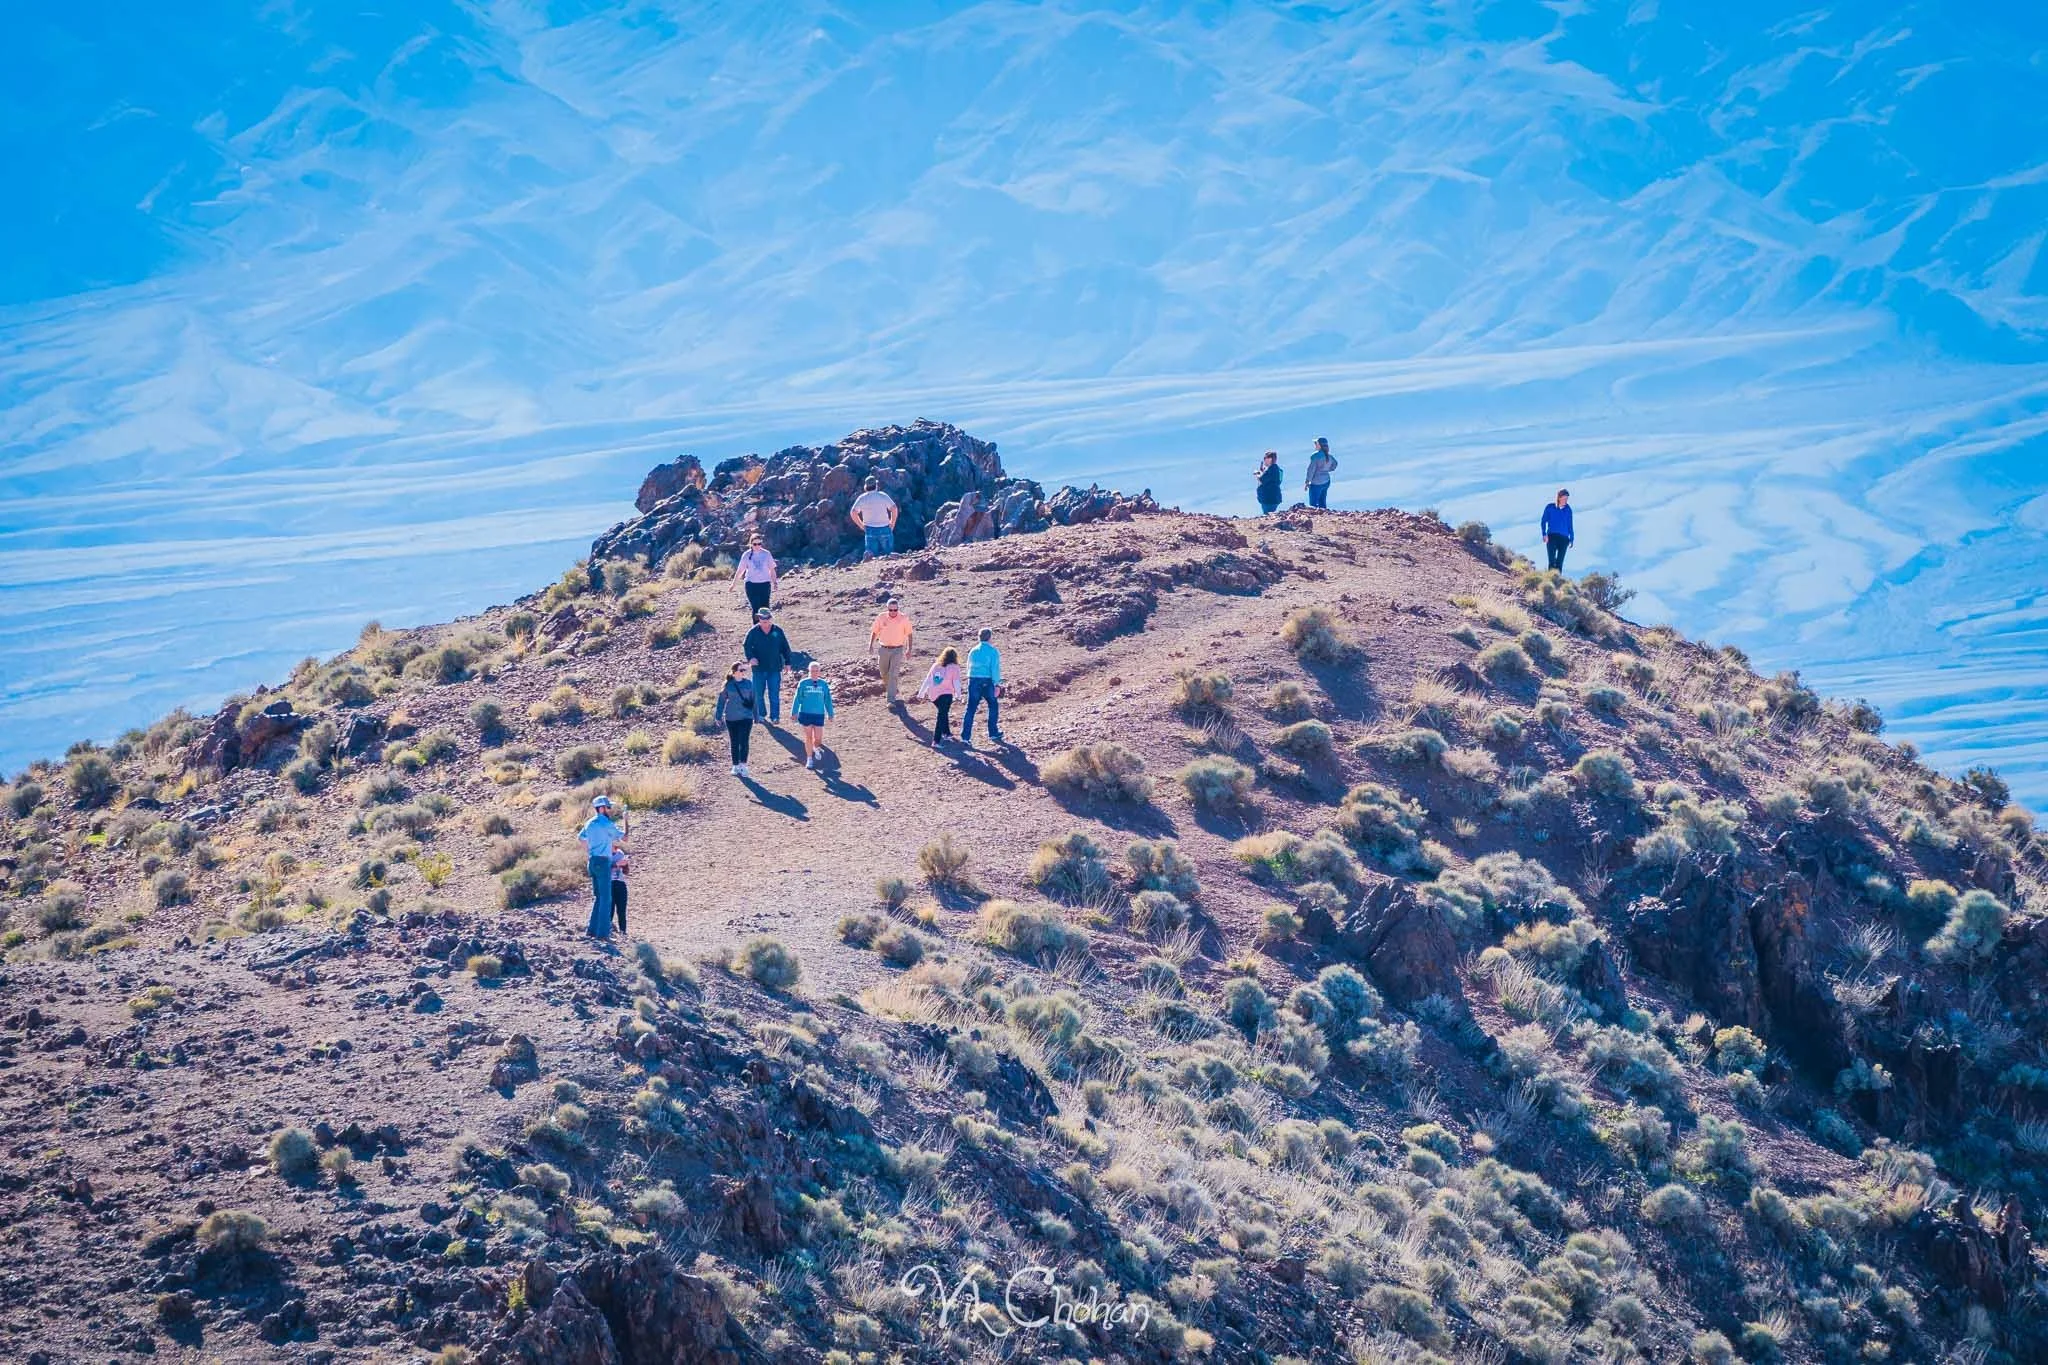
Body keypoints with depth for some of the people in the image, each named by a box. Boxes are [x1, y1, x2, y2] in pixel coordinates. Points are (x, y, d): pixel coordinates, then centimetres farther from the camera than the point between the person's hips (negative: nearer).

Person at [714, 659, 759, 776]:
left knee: (744, 741, -9)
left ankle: (743, 766, -7)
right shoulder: (728, 685, -3)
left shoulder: (749, 683, 0)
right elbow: (721, 700, 4)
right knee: (734, 743, 9)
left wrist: (757, 716, 10)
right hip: (731, 718, 0)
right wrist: (718, 716, 6)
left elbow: (754, 700, 7)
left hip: (746, 717, 0)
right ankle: (735, 766, 17)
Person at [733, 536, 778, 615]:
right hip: (751, 584, -1)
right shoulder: (747, 555, 0)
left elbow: (772, 569, 8)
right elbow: (740, 570, 5)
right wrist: (733, 584, 8)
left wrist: (774, 583, 4)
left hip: (765, 584, 1)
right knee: (755, 608, -7)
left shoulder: (766, 554, 2)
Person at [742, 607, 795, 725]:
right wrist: (751, 657, -19)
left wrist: (787, 662, 7)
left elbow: (785, 648, 8)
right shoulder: (753, 632, -3)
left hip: (775, 668, 0)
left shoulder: (778, 631, 0)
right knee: (758, 694, 7)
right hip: (759, 668, 0)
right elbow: (747, 647, 0)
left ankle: (774, 717, 4)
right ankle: (761, 715, 21)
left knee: (774, 694, -1)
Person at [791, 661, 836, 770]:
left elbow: (828, 700, 9)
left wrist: (830, 714, 11)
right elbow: (797, 698, 1)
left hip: (819, 715, 1)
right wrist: (794, 712, 0)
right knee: (808, 737, 4)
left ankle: (815, 748, 34)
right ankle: (809, 759, 17)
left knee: (818, 738, -1)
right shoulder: (803, 683, -3)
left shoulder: (824, 684, 1)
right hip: (806, 713, -1)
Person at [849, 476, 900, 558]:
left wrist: (861, 525, 7)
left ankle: (868, 554, -30)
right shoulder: (883, 496, -2)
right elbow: (894, 508, -11)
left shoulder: (862, 498, 3)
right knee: (888, 552, 8)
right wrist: (892, 523, 1)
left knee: (871, 552, -1)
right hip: (884, 529, -1)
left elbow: (853, 513, -3)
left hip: (870, 529, 1)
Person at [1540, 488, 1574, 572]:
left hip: (1564, 538, 2)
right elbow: (1543, 522, 4)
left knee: (1560, 562, -1)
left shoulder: (1568, 510, 9)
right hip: (1551, 536, -2)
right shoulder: (1550, 508, 3)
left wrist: (1571, 539, 12)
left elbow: (1570, 526, 16)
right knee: (1552, 560, -13)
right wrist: (1544, 534, -9)